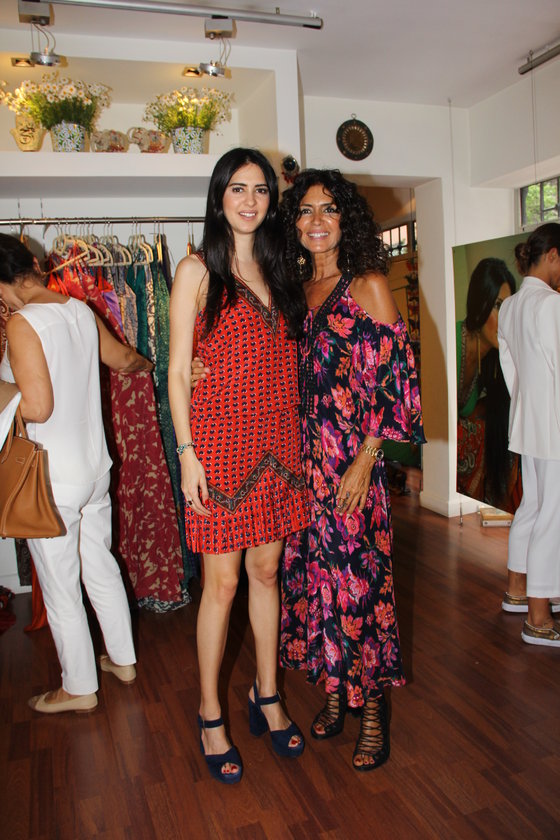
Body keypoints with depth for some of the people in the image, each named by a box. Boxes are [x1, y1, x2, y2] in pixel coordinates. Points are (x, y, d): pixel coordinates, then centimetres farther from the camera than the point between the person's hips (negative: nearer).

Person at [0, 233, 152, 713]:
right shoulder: (81, 311, 2)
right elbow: (124, 359, 19)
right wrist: (145, 364, 41)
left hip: (52, 480, -7)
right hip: (96, 465, 7)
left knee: (59, 588, 10)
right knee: (101, 567, 22)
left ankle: (79, 689, 28)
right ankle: (123, 659, 39)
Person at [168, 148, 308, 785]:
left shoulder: (275, 272, 15)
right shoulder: (198, 270, -2)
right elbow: (177, 372, -5)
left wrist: (298, 439, 11)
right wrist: (187, 451, -12)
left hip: (276, 441, 5)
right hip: (221, 440, -5)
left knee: (267, 571, 13)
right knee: (222, 582, 2)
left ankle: (266, 695, 31)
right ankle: (209, 718, 21)